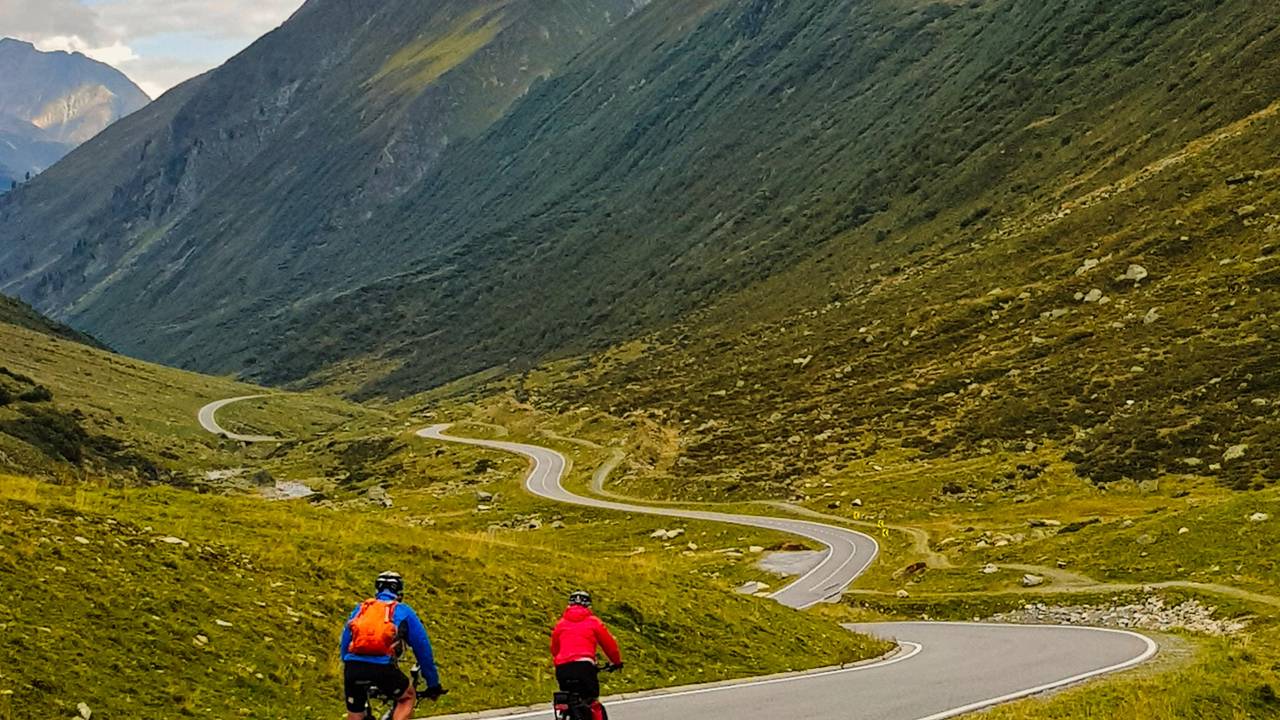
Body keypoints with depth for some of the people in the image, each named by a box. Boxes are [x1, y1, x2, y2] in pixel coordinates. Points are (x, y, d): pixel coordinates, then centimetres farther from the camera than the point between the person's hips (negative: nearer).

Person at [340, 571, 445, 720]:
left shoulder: (360, 609, 28)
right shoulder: (403, 612, 20)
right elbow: (423, 649, 21)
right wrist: (433, 685, 29)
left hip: (353, 665, 3)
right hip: (382, 667, -3)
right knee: (409, 696, 24)